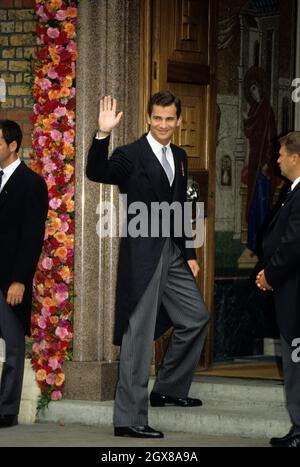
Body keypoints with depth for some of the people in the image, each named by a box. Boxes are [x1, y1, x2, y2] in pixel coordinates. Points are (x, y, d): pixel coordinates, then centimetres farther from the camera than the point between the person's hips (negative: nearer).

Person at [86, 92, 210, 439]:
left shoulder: (179, 157, 13)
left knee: (196, 318, 17)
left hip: (172, 253, 8)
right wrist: (103, 134, -41)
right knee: (139, 332, -6)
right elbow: (96, 173, -28)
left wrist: (189, 253, 18)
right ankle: (129, 419, -3)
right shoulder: (131, 156, -10)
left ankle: (168, 389, 33)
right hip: (143, 254, -8)